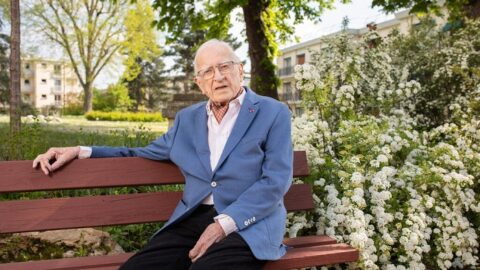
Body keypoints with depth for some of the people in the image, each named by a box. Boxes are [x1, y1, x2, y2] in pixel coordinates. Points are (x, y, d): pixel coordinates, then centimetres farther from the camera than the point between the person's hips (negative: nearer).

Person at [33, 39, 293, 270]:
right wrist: (81, 152, 14)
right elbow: (144, 155, 26)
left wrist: (224, 223, -17)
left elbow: (276, 181, -5)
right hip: (192, 219, 4)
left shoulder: (274, 113, 3)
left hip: (249, 225, -3)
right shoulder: (187, 118, 18)